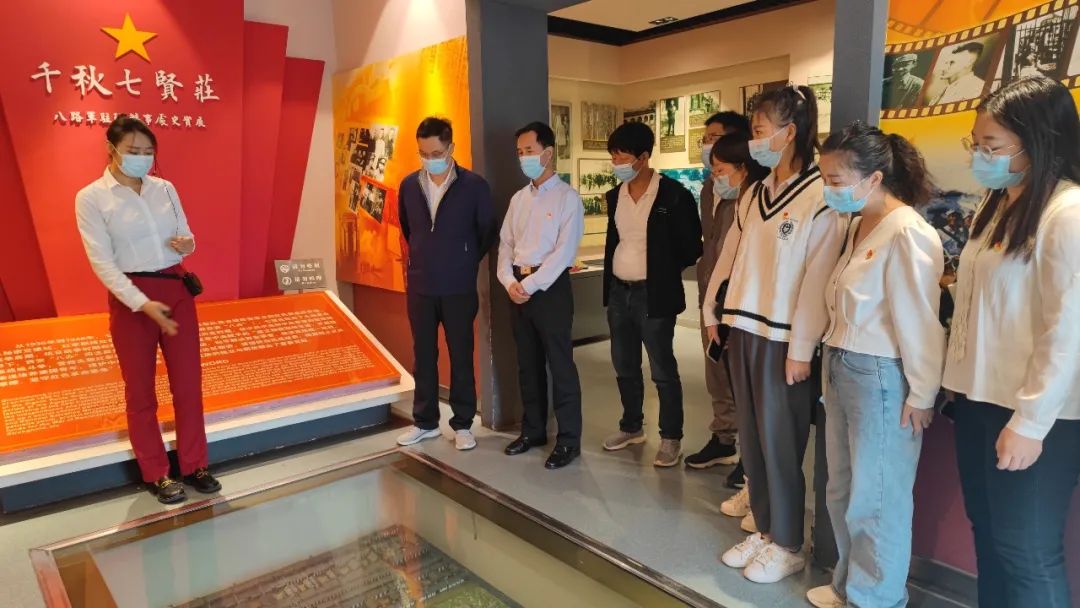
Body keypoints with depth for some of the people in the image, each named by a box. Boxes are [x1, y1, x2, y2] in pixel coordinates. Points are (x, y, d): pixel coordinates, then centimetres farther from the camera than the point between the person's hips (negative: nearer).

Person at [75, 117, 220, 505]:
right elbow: (102, 262, -11)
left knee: (188, 383, 8)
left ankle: (194, 466, 23)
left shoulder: (165, 188, 7)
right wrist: (143, 303, -22)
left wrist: (188, 244, -11)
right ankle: (156, 475, 23)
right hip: (131, 298, -4)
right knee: (141, 390, 9)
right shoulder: (91, 197, -6)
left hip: (177, 290, 4)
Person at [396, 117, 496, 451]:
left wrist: (467, 262, 7)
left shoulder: (474, 185, -7)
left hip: (459, 288, -3)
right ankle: (425, 421, 25)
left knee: (461, 357, 6)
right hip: (419, 286, 3)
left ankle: (462, 425, 18)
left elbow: (487, 232, 3)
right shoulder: (409, 185, 3)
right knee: (423, 356, 11)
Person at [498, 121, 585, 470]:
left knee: (560, 365, -1)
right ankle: (533, 430, 28)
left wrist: (531, 285, -16)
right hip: (519, 288, 7)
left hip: (551, 288, -6)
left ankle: (569, 441, 10)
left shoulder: (567, 198, -6)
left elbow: (564, 251, -15)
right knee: (528, 364, 14)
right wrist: (509, 281, -6)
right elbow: (505, 243, 10)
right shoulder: (518, 198, 14)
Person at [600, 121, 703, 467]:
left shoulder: (673, 193, -11)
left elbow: (691, 245, -6)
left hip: (654, 295, -6)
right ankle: (631, 427, 34)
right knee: (625, 367, 17)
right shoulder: (615, 196, 9)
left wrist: (664, 272, 0)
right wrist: (608, 286, 13)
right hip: (619, 293, 7)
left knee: (663, 370, 3)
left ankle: (671, 438, 17)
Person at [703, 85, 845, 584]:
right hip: (744, 329, 7)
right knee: (751, 438, 13)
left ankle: (788, 545, 21)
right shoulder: (754, 195, 12)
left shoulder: (821, 197, -11)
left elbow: (817, 277, -15)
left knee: (779, 441, 3)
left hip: (782, 338, -7)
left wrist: (801, 347, -16)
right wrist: (714, 311, 16)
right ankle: (764, 530, 29)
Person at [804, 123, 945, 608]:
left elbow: (918, 320, -16)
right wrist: (833, 361, 10)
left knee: (875, 499, 8)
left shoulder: (907, 233, -18)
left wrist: (922, 395, -12)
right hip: (841, 368, 9)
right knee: (842, 492, 20)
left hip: (881, 378, -9)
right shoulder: (857, 225, 9)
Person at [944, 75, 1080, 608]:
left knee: (1026, 549, 6)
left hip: (1031, 414, -7)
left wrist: (1030, 423, -17)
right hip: (979, 398, 7)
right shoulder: (996, 206, 11)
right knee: (987, 531, 18)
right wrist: (962, 382, 12)